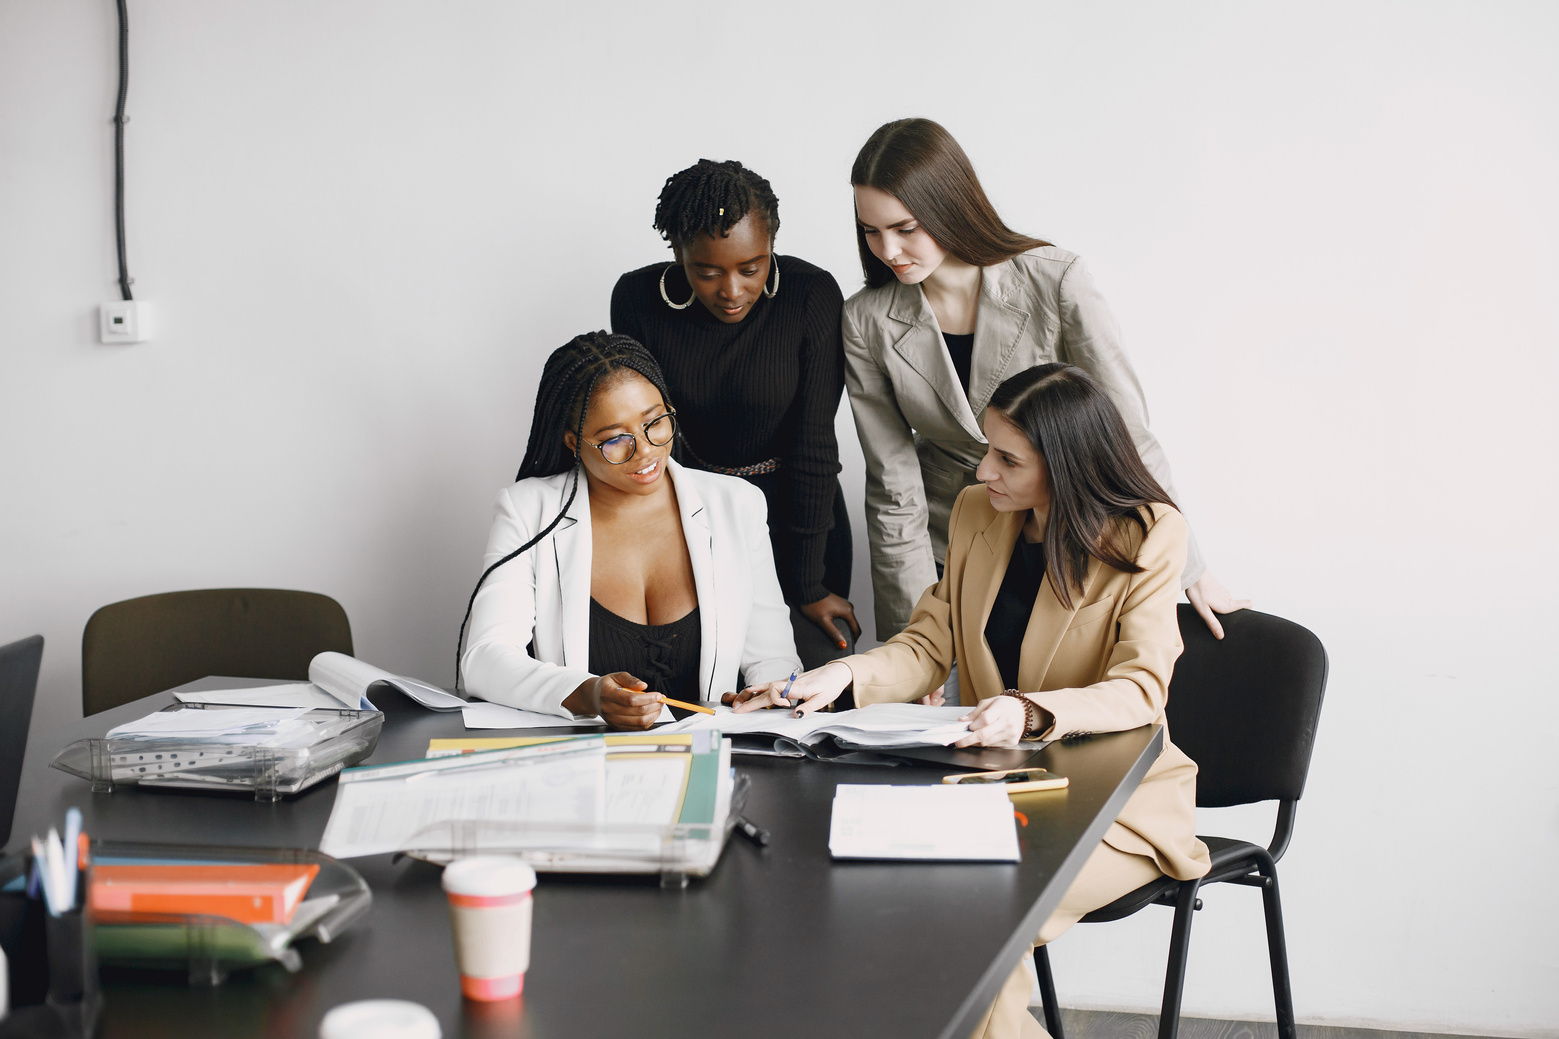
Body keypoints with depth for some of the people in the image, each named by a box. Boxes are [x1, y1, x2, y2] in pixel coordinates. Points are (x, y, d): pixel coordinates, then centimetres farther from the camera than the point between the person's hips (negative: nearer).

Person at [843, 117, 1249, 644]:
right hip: (946, 551, 2)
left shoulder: (1055, 282, -19)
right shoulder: (866, 323, -12)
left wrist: (1187, 567, -10)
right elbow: (894, 491, -9)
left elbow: (1126, 433, -13)